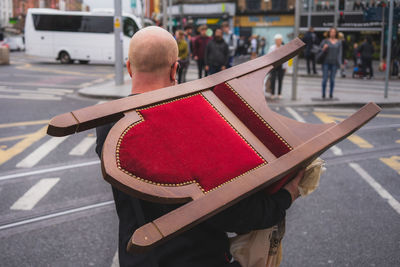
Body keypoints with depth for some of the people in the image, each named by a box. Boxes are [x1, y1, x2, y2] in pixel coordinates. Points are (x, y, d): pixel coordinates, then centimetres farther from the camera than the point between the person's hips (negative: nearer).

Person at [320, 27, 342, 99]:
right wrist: (324, 48, -18)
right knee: (325, 79, -4)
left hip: (334, 63, 1)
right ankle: (323, 94, 5)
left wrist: (339, 63, -3)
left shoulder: (339, 42, 6)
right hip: (326, 62, -1)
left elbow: (339, 53, 6)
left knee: (332, 79, 5)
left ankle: (331, 94, 13)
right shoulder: (325, 41, 2)